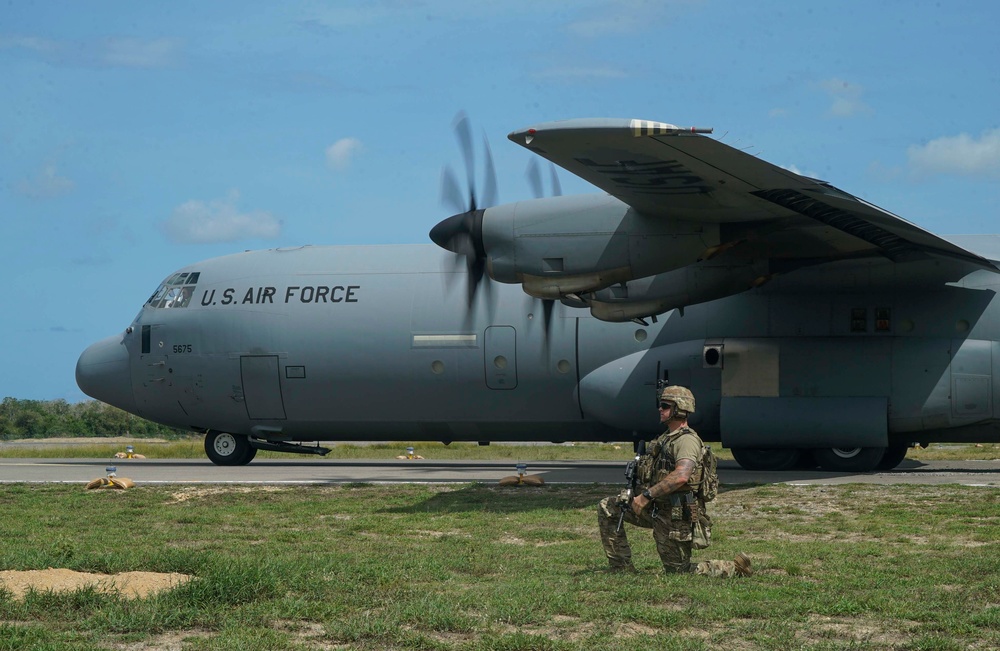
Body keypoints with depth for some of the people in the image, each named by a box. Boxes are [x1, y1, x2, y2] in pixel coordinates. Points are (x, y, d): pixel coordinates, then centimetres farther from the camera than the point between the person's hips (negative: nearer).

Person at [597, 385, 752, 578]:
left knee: (679, 572, -2)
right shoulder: (666, 438, 15)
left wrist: (646, 496, -31)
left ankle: (735, 568, 11)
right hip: (655, 509, 9)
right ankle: (622, 567, 7)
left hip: (675, 515, -9)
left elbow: (681, 476, -32)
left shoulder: (687, 440, -17)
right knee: (607, 508, 5)